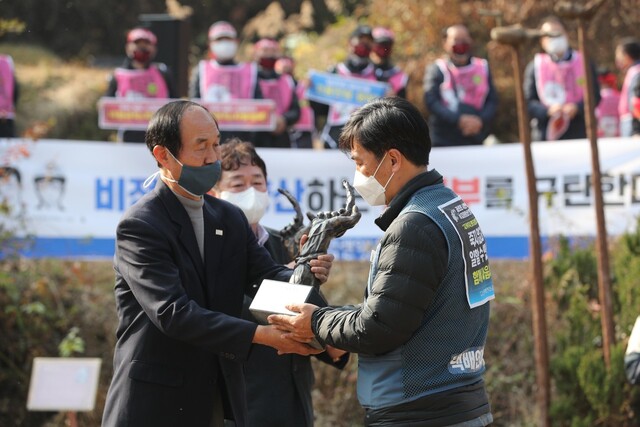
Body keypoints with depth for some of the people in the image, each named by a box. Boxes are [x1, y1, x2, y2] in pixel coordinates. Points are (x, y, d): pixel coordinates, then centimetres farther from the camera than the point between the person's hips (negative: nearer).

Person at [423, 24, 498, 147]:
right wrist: (459, 120, -20)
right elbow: (431, 102, -9)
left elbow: (492, 101, 8)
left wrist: (481, 120, -12)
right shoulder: (436, 70, 1)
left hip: (475, 141, 3)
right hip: (444, 143, -3)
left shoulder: (482, 67, 11)